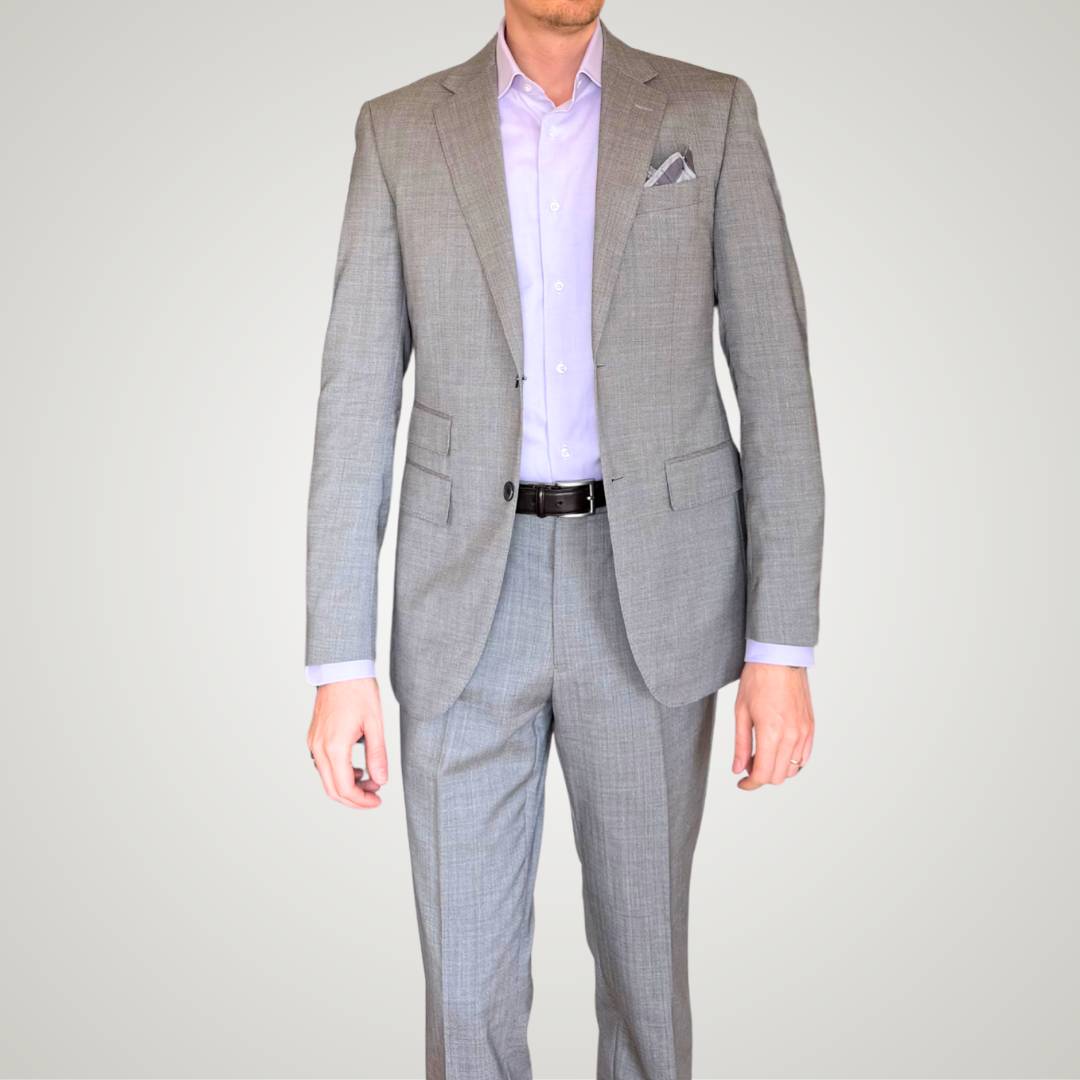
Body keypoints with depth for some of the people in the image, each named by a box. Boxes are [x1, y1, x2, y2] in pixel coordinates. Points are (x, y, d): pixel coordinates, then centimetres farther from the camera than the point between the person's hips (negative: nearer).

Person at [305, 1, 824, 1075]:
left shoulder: (710, 112, 4)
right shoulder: (401, 130, 5)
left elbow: (776, 385, -1)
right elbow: (358, 401, 1)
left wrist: (782, 647, -7)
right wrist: (339, 666, -4)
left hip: (651, 590, 0)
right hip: (470, 594, 1)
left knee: (641, 954, 13)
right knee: (467, 984, 5)